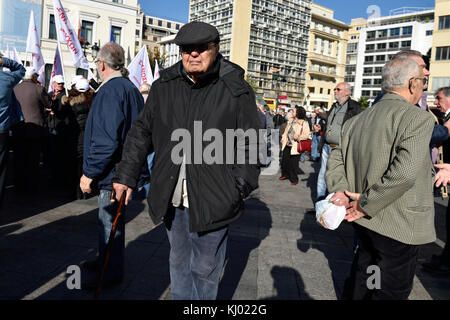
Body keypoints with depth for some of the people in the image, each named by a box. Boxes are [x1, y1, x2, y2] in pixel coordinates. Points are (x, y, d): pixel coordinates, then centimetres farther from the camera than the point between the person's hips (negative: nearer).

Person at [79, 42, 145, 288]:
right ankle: (106, 261, 39)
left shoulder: (110, 90, -18)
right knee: (110, 219, 22)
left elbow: (106, 140, -26)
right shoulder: (131, 89, 12)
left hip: (113, 172, -10)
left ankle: (112, 273, 19)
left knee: (110, 222, 4)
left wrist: (89, 173, -18)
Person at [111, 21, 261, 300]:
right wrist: (126, 175, 9)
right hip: (172, 198, 4)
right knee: (179, 262, 20)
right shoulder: (164, 86, 5)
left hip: (211, 200, -4)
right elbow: (142, 132, 13)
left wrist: (239, 189, -9)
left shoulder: (236, 91, -6)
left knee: (204, 268, 11)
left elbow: (250, 145, -2)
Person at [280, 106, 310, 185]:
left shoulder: (304, 123, -7)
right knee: (284, 161, 14)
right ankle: (285, 174, 33)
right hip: (287, 145, 7)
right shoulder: (291, 121, 15)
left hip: (295, 146, -7)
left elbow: (306, 135, -14)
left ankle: (294, 179, 12)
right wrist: (283, 139, 17)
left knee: (294, 163, -2)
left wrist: (298, 137, -29)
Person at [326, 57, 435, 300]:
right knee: (391, 292, 10)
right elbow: (405, 171, -28)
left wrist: (340, 190, -5)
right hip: (399, 227, -7)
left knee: (362, 282, 25)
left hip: (364, 223, 7)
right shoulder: (418, 118, -17)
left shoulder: (356, 121, 5)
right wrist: (366, 204, -20)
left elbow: (336, 159, 6)